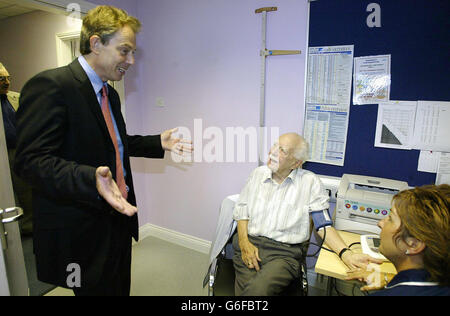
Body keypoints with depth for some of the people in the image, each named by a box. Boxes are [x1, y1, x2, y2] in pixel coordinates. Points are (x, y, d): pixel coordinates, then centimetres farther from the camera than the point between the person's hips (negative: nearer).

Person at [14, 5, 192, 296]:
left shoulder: (110, 94, 13)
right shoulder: (50, 86, -17)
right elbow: (31, 159, -23)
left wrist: (158, 143, 9)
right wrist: (92, 179, -39)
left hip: (118, 215, 9)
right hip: (82, 230, -8)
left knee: (120, 288, 23)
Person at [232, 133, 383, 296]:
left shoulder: (310, 182, 1)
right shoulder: (258, 173, 10)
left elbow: (323, 224, 0)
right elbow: (242, 211, 12)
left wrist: (347, 255, -17)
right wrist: (245, 243, -4)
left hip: (284, 253, -2)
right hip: (250, 244, 3)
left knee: (257, 289, -29)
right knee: (244, 289, -22)